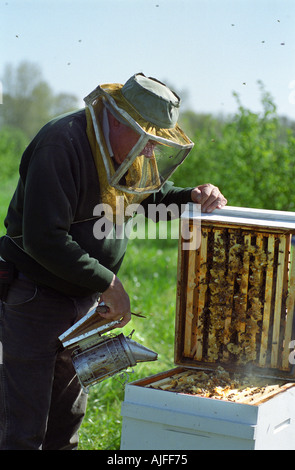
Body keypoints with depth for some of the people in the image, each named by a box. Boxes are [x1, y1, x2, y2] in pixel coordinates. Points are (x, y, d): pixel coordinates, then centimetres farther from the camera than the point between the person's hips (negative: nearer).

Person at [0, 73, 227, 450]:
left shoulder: (129, 150, 1)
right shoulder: (62, 143, -25)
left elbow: (156, 195, 20)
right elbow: (43, 239, -30)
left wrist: (194, 197, -1)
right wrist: (107, 283, -24)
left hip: (83, 298, 8)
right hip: (34, 297, -8)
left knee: (68, 413, 20)